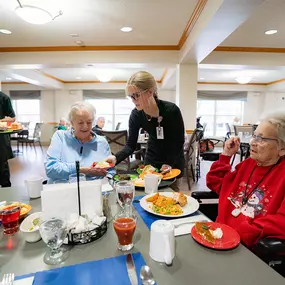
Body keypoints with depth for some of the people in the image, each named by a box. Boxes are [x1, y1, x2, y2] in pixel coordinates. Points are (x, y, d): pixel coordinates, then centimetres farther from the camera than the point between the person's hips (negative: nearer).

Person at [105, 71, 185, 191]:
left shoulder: (172, 110, -26)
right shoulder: (136, 114, -16)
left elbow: (179, 142, -16)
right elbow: (131, 145, -13)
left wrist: (168, 165, -23)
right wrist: (116, 157, -30)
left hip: (173, 162, -2)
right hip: (151, 160, 3)